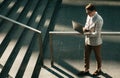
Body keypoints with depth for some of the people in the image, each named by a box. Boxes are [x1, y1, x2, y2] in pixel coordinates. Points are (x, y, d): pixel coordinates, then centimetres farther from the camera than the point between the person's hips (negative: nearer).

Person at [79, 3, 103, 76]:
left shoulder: (99, 19, -27)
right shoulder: (89, 16, -3)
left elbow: (97, 33, -26)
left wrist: (87, 32, -31)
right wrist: (85, 28, -11)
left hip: (96, 42, -7)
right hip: (88, 40, 7)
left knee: (98, 56, 17)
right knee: (86, 56, 18)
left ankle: (99, 69, 40)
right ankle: (86, 70, 37)